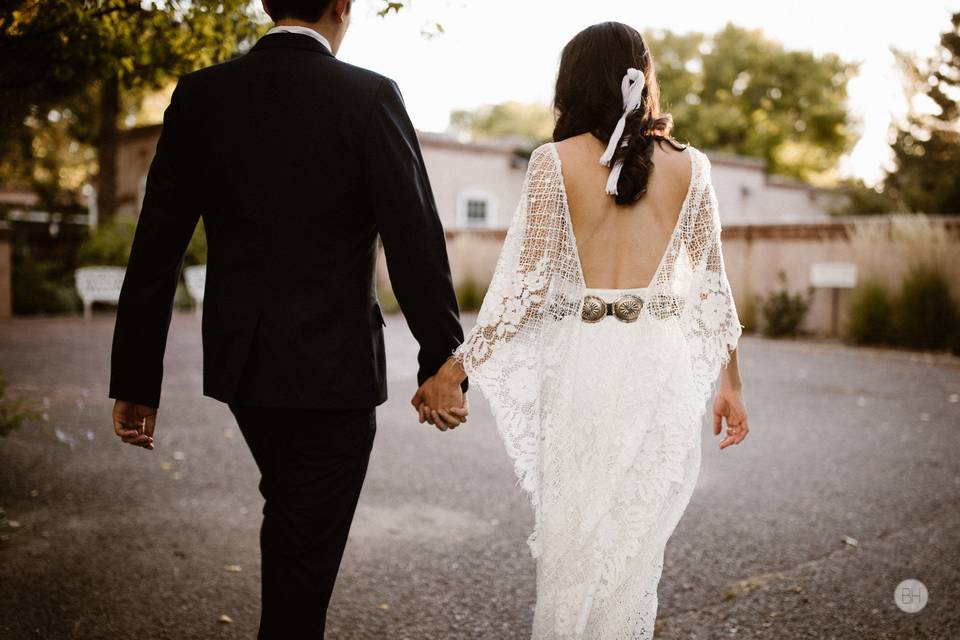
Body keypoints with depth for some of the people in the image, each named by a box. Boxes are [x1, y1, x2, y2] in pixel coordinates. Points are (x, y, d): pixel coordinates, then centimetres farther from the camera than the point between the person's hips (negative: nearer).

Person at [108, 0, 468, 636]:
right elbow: (416, 242, -14)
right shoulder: (370, 97, -11)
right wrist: (443, 360, -5)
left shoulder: (199, 95, 0)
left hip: (238, 361, 5)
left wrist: (136, 381, 5)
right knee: (304, 552, 9)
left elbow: (155, 249, 0)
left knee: (291, 515, 28)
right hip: (333, 366, -5)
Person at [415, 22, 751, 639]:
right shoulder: (689, 165, 5)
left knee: (570, 534, 11)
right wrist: (731, 380, 13)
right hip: (661, 362, 2)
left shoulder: (556, 161, -2)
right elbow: (711, 282, 6)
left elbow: (525, 279, -6)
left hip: (580, 361, -2)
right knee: (639, 538, 12)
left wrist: (460, 364, -1)